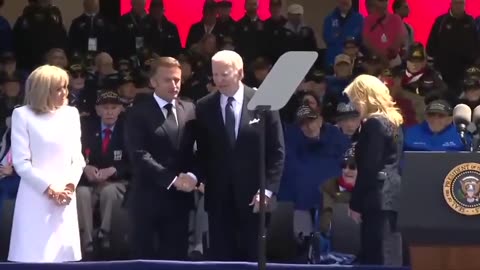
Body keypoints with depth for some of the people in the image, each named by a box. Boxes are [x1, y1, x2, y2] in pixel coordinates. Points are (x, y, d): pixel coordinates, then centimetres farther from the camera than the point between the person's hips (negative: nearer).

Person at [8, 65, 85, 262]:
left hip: (66, 198, 4)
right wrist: (49, 188, -11)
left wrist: (70, 185, -5)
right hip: (36, 199, -4)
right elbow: (21, 163, -6)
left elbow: (78, 157, 12)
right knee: (33, 257, -9)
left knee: (65, 256, 1)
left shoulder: (71, 114, 11)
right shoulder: (23, 115, -1)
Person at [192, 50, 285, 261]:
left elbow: (277, 151, -1)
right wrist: (199, 178, -6)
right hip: (218, 197, 2)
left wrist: (268, 189, -8)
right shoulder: (204, 107, 5)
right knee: (221, 259, 3)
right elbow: (201, 151, 11)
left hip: (253, 197, -2)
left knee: (254, 259, 3)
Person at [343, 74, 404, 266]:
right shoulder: (392, 122, 16)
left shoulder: (374, 124, -12)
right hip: (391, 194, 10)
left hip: (378, 197, -10)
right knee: (390, 255, 8)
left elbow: (369, 167, -16)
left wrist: (356, 203, -12)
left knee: (377, 257, -10)